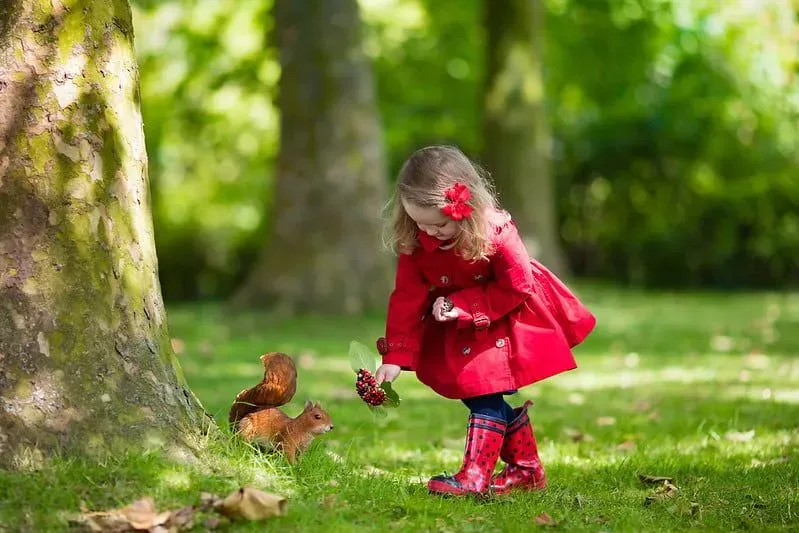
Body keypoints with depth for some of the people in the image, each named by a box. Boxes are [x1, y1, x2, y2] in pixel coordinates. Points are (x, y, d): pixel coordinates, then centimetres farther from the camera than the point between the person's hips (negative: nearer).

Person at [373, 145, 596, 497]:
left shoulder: (495, 232, -31)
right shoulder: (413, 243, -19)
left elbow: (517, 286, -26)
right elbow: (406, 298, -16)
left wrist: (462, 304, -30)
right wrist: (394, 358, -20)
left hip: (503, 322, -5)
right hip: (459, 330, 5)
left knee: (488, 392, -15)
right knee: (498, 395, 11)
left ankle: (476, 476, -14)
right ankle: (526, 468, 26)